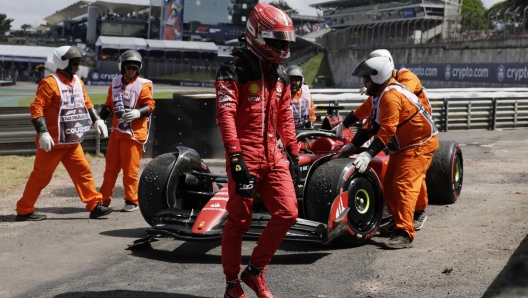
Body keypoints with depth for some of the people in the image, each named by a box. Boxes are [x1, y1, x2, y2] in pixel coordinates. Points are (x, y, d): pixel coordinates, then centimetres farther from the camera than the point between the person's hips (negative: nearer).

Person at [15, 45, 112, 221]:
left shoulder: (77, 82, 10)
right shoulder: (50, 83, -15)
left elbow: (86, 103, 22)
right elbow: (36, 109, -19)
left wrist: (96, 120, 11)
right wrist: (43, 133, -26)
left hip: (72, 141, 7)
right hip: (53, 141, -7)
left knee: (83, 171, 5)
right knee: (40, 176, 0)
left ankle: (95, 205, 10)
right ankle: (24, 211, 11)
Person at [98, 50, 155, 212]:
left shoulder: (143, 85, -5)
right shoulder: (115, 83, 11)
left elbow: (150, 106, -11)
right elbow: (109, 105, 17)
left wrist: (138, 113, -28)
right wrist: (99, 118, 4)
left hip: (134, 133, -5)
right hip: (116, 131, 6)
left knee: (130, 169, -2)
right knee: (111, 167, 11)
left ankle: (132, 201, 8)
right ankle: (104, 199, 20)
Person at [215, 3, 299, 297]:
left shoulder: (281, 76, 13)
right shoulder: (234, 72, -9)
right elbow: (225, 115, -18)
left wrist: (294, 155, 17)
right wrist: (235, 157, -26)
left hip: (273, 156, 6)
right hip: (245, 157, -6)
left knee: (288, 213, -3)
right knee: (239, 221, 1)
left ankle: (255, 271, 15)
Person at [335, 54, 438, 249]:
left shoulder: (391, 95, -25)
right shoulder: (379, 94, 7)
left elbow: (387, 130, -32)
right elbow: (373, 125, 12)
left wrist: (368, 154, -35)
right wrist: (353, 145, 11)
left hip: (419, 144, -11)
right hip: (403, 145, 11)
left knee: (404, 185, -20)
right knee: (389, 185, 10)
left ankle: (404, 234, -24)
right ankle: (397, 221, 22)